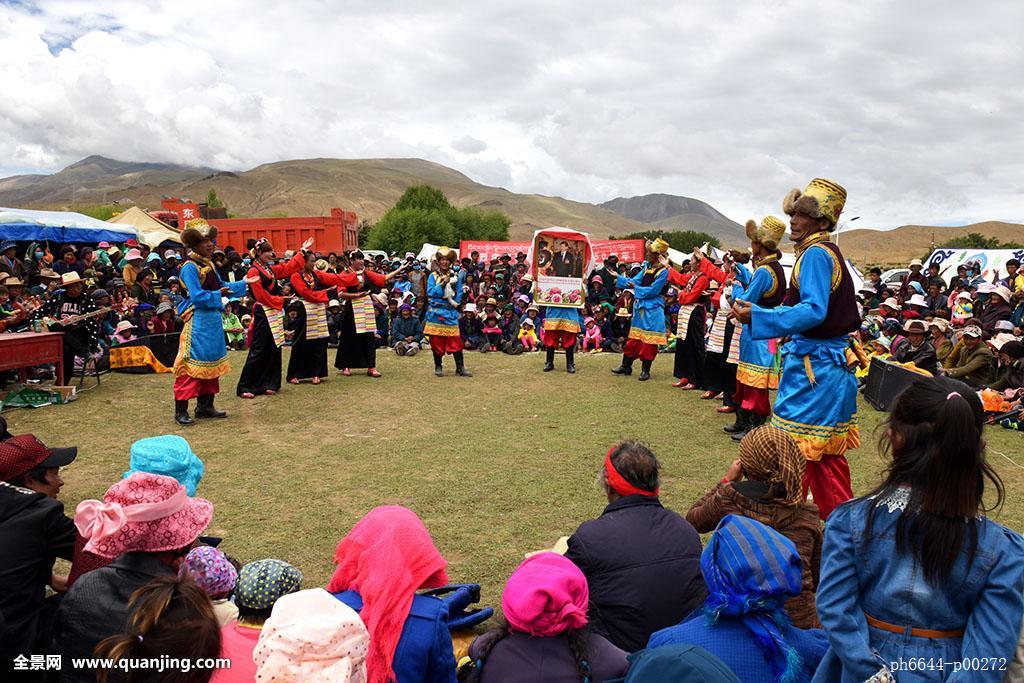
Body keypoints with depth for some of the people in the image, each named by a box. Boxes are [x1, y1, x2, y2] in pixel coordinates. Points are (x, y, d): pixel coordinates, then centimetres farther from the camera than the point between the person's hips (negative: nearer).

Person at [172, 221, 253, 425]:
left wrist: (243, 283, 16)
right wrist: (218, 294, -23)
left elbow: (221, 286, 17)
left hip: (213, 320, 9)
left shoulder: (208, 265, 14)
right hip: (198, 320, -9)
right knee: (193, 363, -8)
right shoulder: (190, 267, -13)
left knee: (212, 362, 13)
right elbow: (197, 296, -21)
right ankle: (181, 410, -2)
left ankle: (205, 405, 23)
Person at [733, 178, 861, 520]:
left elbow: (814, 311, -26)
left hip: (812, 368, -10)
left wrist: (757, 316, -29)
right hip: (835, 366, 10)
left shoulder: (815, 253, -15)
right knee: (828, 455, 18)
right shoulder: (832, 253, 15)